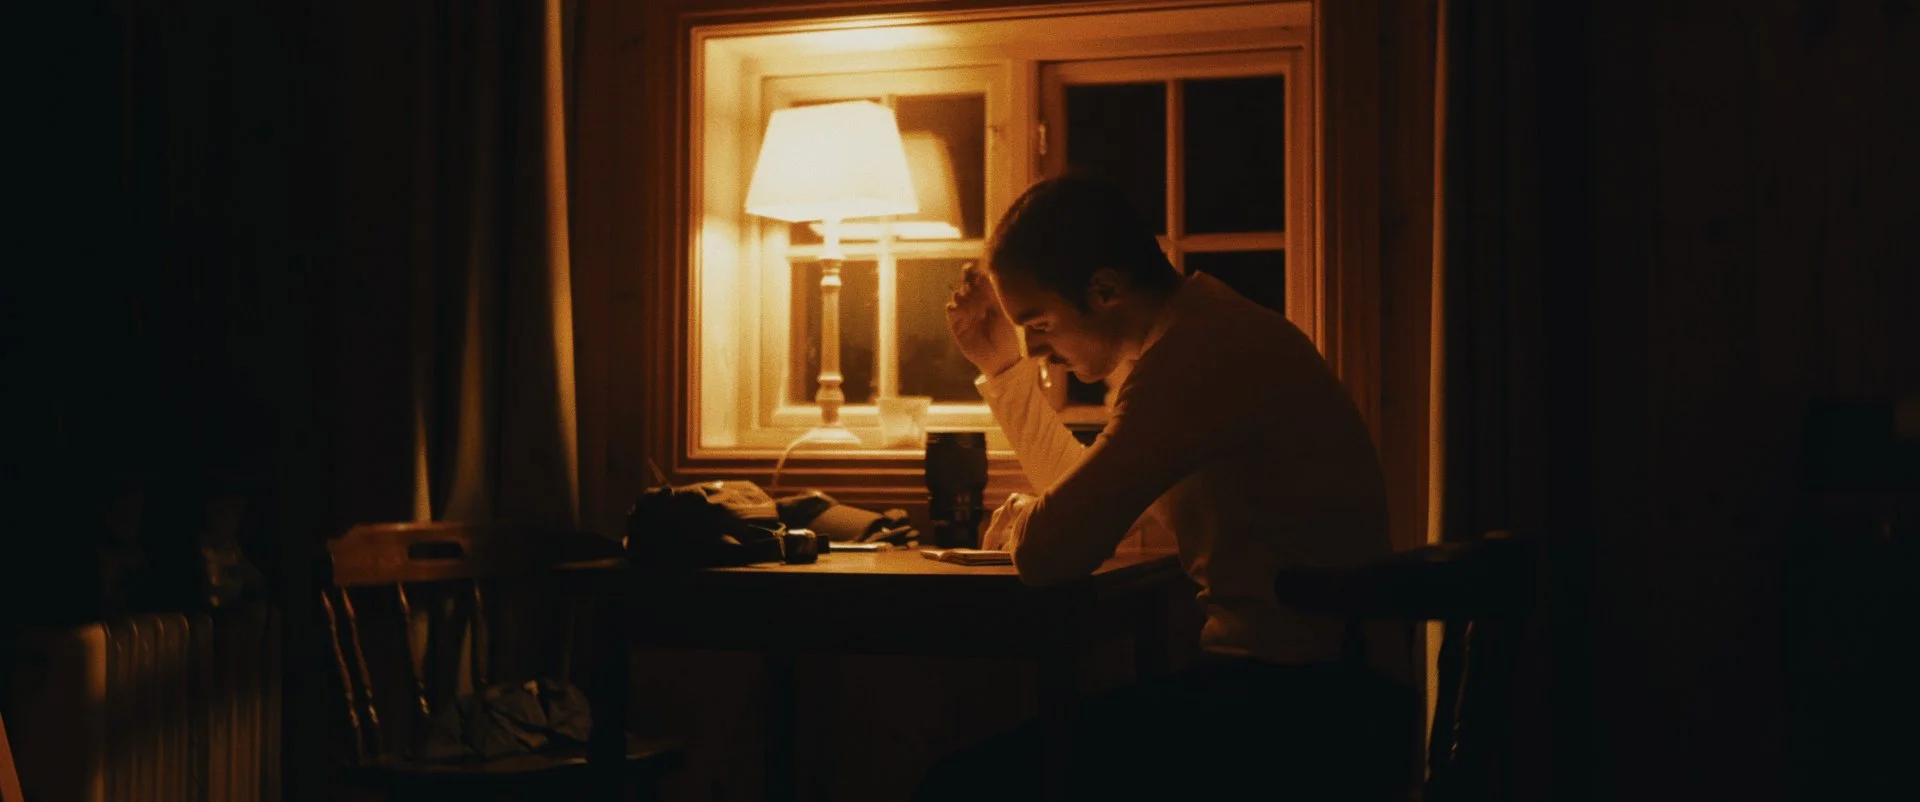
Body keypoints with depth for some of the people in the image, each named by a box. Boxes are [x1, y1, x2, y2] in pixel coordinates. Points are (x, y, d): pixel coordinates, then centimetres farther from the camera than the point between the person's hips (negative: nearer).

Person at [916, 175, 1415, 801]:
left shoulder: (1195, 355, -18)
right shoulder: (1209, 333, 17)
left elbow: (1051, 550, -23)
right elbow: (1094, 503, 30)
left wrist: (1016, 518, 0)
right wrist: (1002, 366, 26)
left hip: (1308, 704, -11)